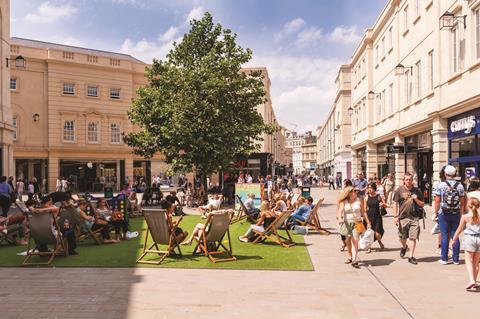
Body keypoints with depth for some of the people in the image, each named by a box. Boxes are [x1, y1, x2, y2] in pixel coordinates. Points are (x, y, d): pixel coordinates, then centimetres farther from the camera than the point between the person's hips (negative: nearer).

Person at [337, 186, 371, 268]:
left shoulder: (359, 201, 3)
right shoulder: (343, 202, -1)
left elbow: (363, 212, 10)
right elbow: (340, 211, -14)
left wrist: (368, 222, 9)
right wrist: (339, 218, -34)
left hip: (357, 223, -1)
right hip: (347, 223, 1)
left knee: (355, 240, -15)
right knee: (348, 241, 13)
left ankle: (354, 260, -18)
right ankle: (349, 257, 33)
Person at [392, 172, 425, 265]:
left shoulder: (417, 191, 7)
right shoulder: (399, 190, 1)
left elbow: (422, 205, 12)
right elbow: (395, 204, 1)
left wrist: (416, 199, -8)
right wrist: (395, 216, -5)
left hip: (414, 217, 1)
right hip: (403, 217, -1)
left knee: (413, 238, -4)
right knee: (402, 237, 12)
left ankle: (411, 257, 6)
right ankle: (404, 247, 44)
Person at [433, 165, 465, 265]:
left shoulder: (440, 185, -6)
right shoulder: (460, 186, 1)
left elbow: (437, 201, -7)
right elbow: (462, 202, 3)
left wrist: (435, 213, 1)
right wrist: (461, 214, 10)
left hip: (444, 214, -2)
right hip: (456, 214, 2)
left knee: (445, 236, 4)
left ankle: (444, 259, 8)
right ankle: (456, 259, 13)